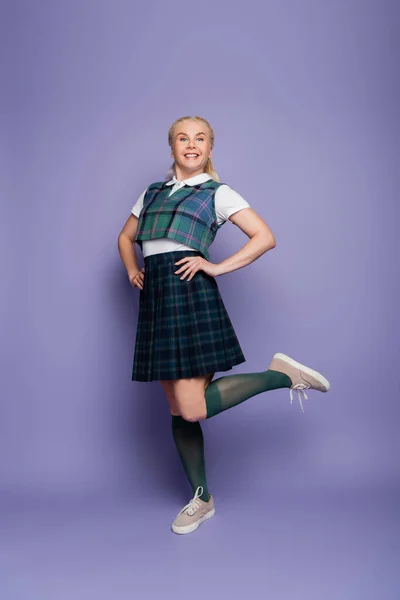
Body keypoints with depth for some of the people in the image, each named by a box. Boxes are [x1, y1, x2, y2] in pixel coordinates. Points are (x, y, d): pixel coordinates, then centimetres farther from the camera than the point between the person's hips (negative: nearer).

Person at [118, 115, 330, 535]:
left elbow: (265, 237, -4)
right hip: (155, 299, 6)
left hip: (190, 295, -5)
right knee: (177, 410, 8)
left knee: (193, 408, -14)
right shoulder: (152, 193, 19)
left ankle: (281, 375, 4)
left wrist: (216, 268, -10)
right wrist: (132, 271, 14)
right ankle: (201, 499, 24)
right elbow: (125, 237, 31)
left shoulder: (218, 192, 4)